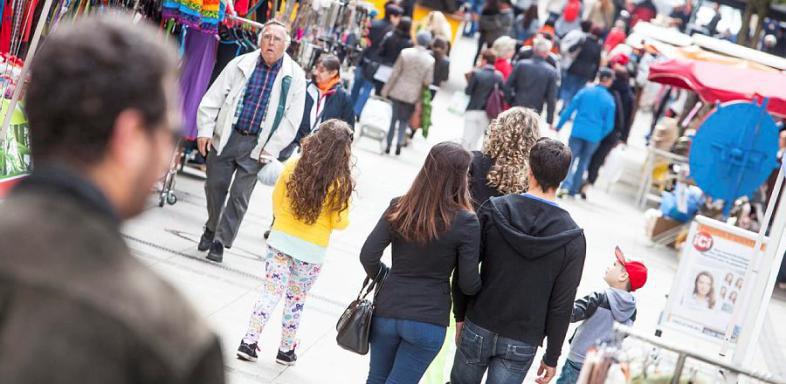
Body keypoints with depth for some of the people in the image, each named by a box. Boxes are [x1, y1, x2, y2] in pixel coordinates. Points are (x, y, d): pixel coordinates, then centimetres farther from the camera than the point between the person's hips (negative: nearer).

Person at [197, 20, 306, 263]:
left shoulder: (295, 77, -3)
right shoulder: (241, 65, 0)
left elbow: (291, 119, -3)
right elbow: (213, 98, 4)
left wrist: (271, 149, -8)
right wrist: (205, 130, -3)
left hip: (257, 145, -1)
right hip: (225, 136, 1)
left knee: (240, 195, -1)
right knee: (215, 185, 10)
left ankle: (221, 241, 11)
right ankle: (212, 228, 34)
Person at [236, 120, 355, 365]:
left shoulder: (293, 166, -6)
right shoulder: (340, 182, -15)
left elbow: (276, 201, 5)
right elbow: (340, 222, -10)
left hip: (281, 241, 2)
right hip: (312, 251, -2)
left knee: (271, 292, 11)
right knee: (296, 300, 14)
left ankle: (249, 342, 7)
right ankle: (286, 350, 25)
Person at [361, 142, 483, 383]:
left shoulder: (399, 208, -5)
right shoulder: (465, 222, -13)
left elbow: (368, 256, -6)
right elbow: (468, 284, -9)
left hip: (387, 312, 3)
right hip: (428, 321, -3)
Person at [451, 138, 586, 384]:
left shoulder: (493, 211, -9)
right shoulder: (572, 238, -11)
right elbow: (562, 305, -9)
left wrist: (460, 315, 10)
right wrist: (552, 356, 1)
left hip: (478, 328, 1)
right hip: (522, 344, -1)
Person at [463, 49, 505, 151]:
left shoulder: (476, 73, -12)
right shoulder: (499, 76, 0)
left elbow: (468, 91, -10)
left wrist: (469, 80, 5)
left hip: (473, 111, -4)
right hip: (487, 112, 4)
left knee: (467, 140, 1)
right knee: (475, 140, 15)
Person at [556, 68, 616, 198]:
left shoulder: (585, 91, 0)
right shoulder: (610, 100, -3)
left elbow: (569, 110, 1)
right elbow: (609, 124, -3)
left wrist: (559, 126, 9)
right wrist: (600, 136, 12)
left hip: (578, 131, 0)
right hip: (594, 135, 0)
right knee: (583, 162, 16)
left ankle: (566, 185, -17)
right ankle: (573, 190, 18)